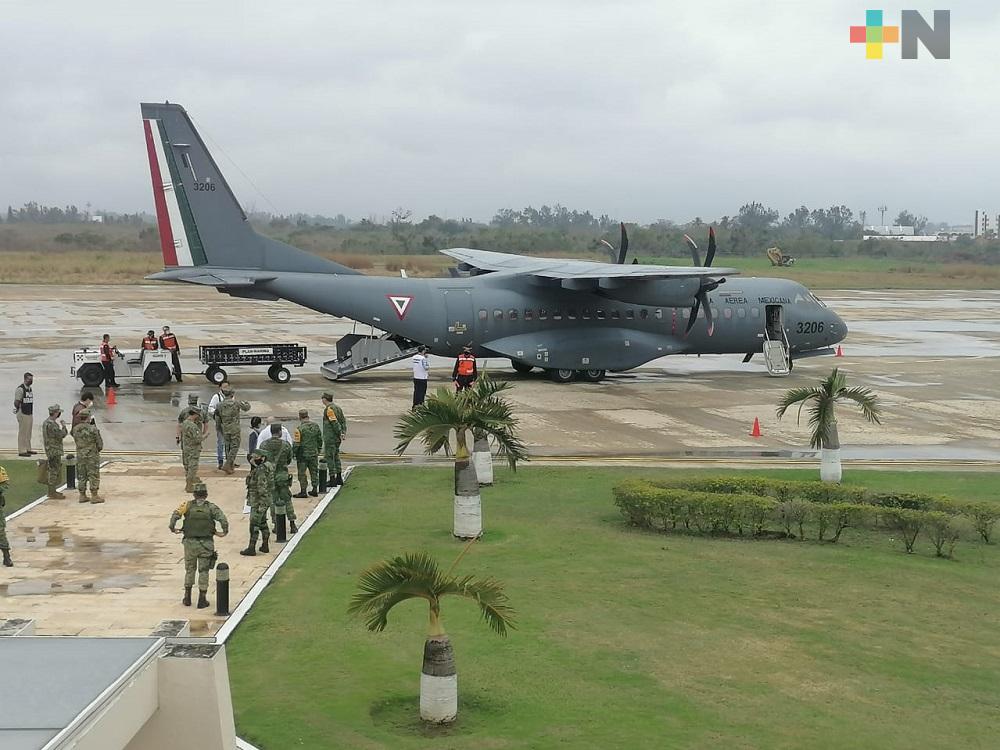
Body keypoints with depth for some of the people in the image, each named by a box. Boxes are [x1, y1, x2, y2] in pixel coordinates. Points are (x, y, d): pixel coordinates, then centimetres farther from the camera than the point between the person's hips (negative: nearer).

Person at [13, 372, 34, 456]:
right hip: (23, 414, -8)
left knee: (28, 433, 14)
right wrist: (18, 409, -4)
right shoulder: (20, 389, -15)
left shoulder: (30, 388, 12)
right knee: (22, 433, -5)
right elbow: (16, 403, -16)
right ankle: (22, 451, -2)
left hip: (30, 414, 8)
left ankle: (28, 449, 22)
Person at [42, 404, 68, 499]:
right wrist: (62, 426, -11)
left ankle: (52, 491, 26)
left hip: (50, 451, 11)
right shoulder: (51, 424, -20)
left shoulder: (46, 422, 13)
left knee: (54, 471, 18)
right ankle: (52, 493, -3)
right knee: (54, 471, -6)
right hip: (54, 451, -11)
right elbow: (62, 435, -22)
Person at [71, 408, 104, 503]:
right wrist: (98, 449, 11)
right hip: (92, 456, -5)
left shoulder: (75, 429, -2)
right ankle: (94, 496, 3)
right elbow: (100, 444, -11)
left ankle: (82, 496, 16)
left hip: (80, 456, 5)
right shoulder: (93, 429, -17)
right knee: (94, 476, 2)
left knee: (81, 476, 13)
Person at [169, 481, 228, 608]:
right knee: (203, 571, 7)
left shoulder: (188, 505, -1)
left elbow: (175, 514, -15)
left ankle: (187, 598, 20)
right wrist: (224, 532, -3)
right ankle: (202, 600, 8)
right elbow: (223, 519, -16)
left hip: (190, 542, 1)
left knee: (189, 570, 16)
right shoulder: (211, 507, -3)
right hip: (206, 544, -1)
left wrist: (172, 528, -3)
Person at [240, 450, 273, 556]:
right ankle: (265, 546, 23)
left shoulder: (261, 471, -22)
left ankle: (251, 548, -1)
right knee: (262, 523, 16)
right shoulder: (257, 469, 10)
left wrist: (261, 505, -24)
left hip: (259, 502, -10)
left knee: (254, 524, -5)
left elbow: (262, 489, -24)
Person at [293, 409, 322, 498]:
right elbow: (320, 439, 10)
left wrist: (293, 453, -4)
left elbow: (297, 443, -16)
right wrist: (318, 450, 23)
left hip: (303, 454, -5)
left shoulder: (300, 428, -17)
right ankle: (315, 490, 19)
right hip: (314, 454, 5)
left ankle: (303, 491, 4)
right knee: (314, 472, 15)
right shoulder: (315, 426, 1)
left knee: (302, 473, 3)